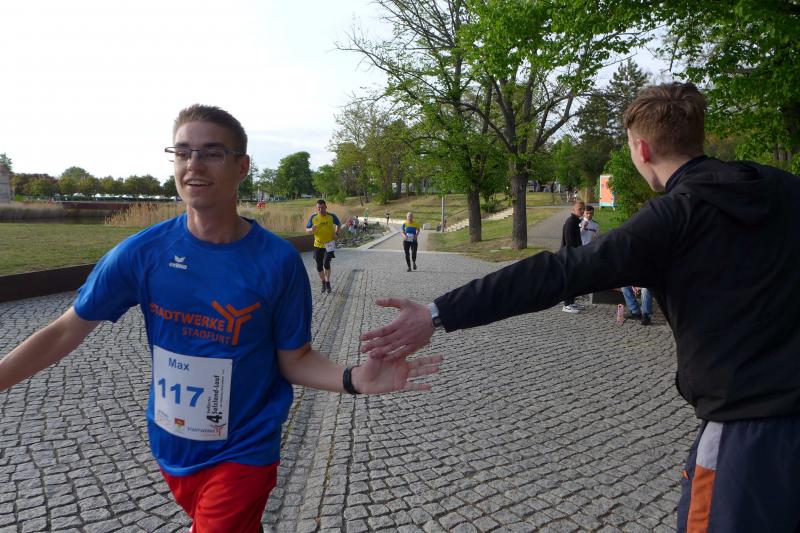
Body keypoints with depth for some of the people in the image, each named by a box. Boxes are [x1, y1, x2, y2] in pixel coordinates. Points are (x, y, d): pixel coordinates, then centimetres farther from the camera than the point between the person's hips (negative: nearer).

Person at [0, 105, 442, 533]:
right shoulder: (143, 251, -12)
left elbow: (295, 359, -10)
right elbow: (65, 332, -3)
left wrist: (353, 379, -28)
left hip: (242, 454, -3)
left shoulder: (278, 261, -18)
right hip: (171, 448, 4)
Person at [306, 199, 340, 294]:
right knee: (319, 266, 7)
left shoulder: (331, 216, -8)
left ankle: (328, 282, 8)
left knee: (326, 263, -16)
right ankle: (323, 283, 29)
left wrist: (336, 233, -5)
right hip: (318, 245, 2)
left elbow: (338, 224, 12)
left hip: (329, 244, -2)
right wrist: (311, 229, -20)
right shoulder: (313, 217, -5)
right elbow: (307, 230, 3)